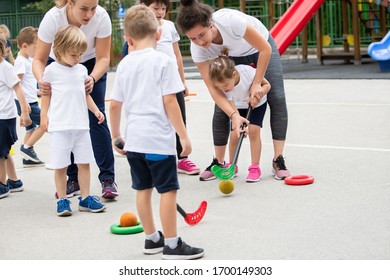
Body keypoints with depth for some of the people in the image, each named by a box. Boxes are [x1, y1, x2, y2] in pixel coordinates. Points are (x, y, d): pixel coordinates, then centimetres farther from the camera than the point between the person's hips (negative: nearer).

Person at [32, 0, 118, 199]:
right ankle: (73, 180, 7)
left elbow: (103, 58, -22)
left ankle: (108, 179, -8)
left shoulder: (101, 17, -31)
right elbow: (39, 59, -25)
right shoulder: (52, 18, -33)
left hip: (91, 66, 0)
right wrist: (41, 80, -46)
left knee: (96, 118, -12)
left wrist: (92, 79, -42)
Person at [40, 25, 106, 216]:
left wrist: (95, 110, 10)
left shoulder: (82, 70, 9)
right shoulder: (51, 71, -4)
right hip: (60, 126, -4)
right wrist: (44, 116, -2)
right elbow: (46, 95, 3)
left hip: (81, 125, 5)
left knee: (84, 163, 7)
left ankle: (85, 198, 16)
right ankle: (62, 200, 10)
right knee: (60, 165, 0)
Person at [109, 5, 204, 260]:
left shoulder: (125, 64, 7)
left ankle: (152, 239, 25)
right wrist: (184, 136, -8)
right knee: (168, 190, 0)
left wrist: (116, 136, 23)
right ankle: (172, 245, 4)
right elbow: (169, 102, -13)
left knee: (143, 188, 14)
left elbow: (114, 105, 10)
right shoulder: (163, 61, -9)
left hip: (134, 139, 6)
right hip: (158, 139, -6)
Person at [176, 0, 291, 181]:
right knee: (221, 108, -8)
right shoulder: (197, 49, -30)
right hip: (232, 58, 3)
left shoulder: (230, 20, -43)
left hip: (261, 50, -2)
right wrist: (234, 115, -41)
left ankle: (278, 161, -8)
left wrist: (256, 83, -28)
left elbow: (265, 49, -30)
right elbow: (213, 88, -28)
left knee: (277, 98, -14)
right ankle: (218, 163, 7)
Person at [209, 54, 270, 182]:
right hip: (239, 106, 2)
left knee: (253, 130, -16)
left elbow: (266, 85, -22)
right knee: (234, 134, -8)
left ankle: (255, 167, -7)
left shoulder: (247, 71, -37)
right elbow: (233, 108, -30)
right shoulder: (222, 86, -30)